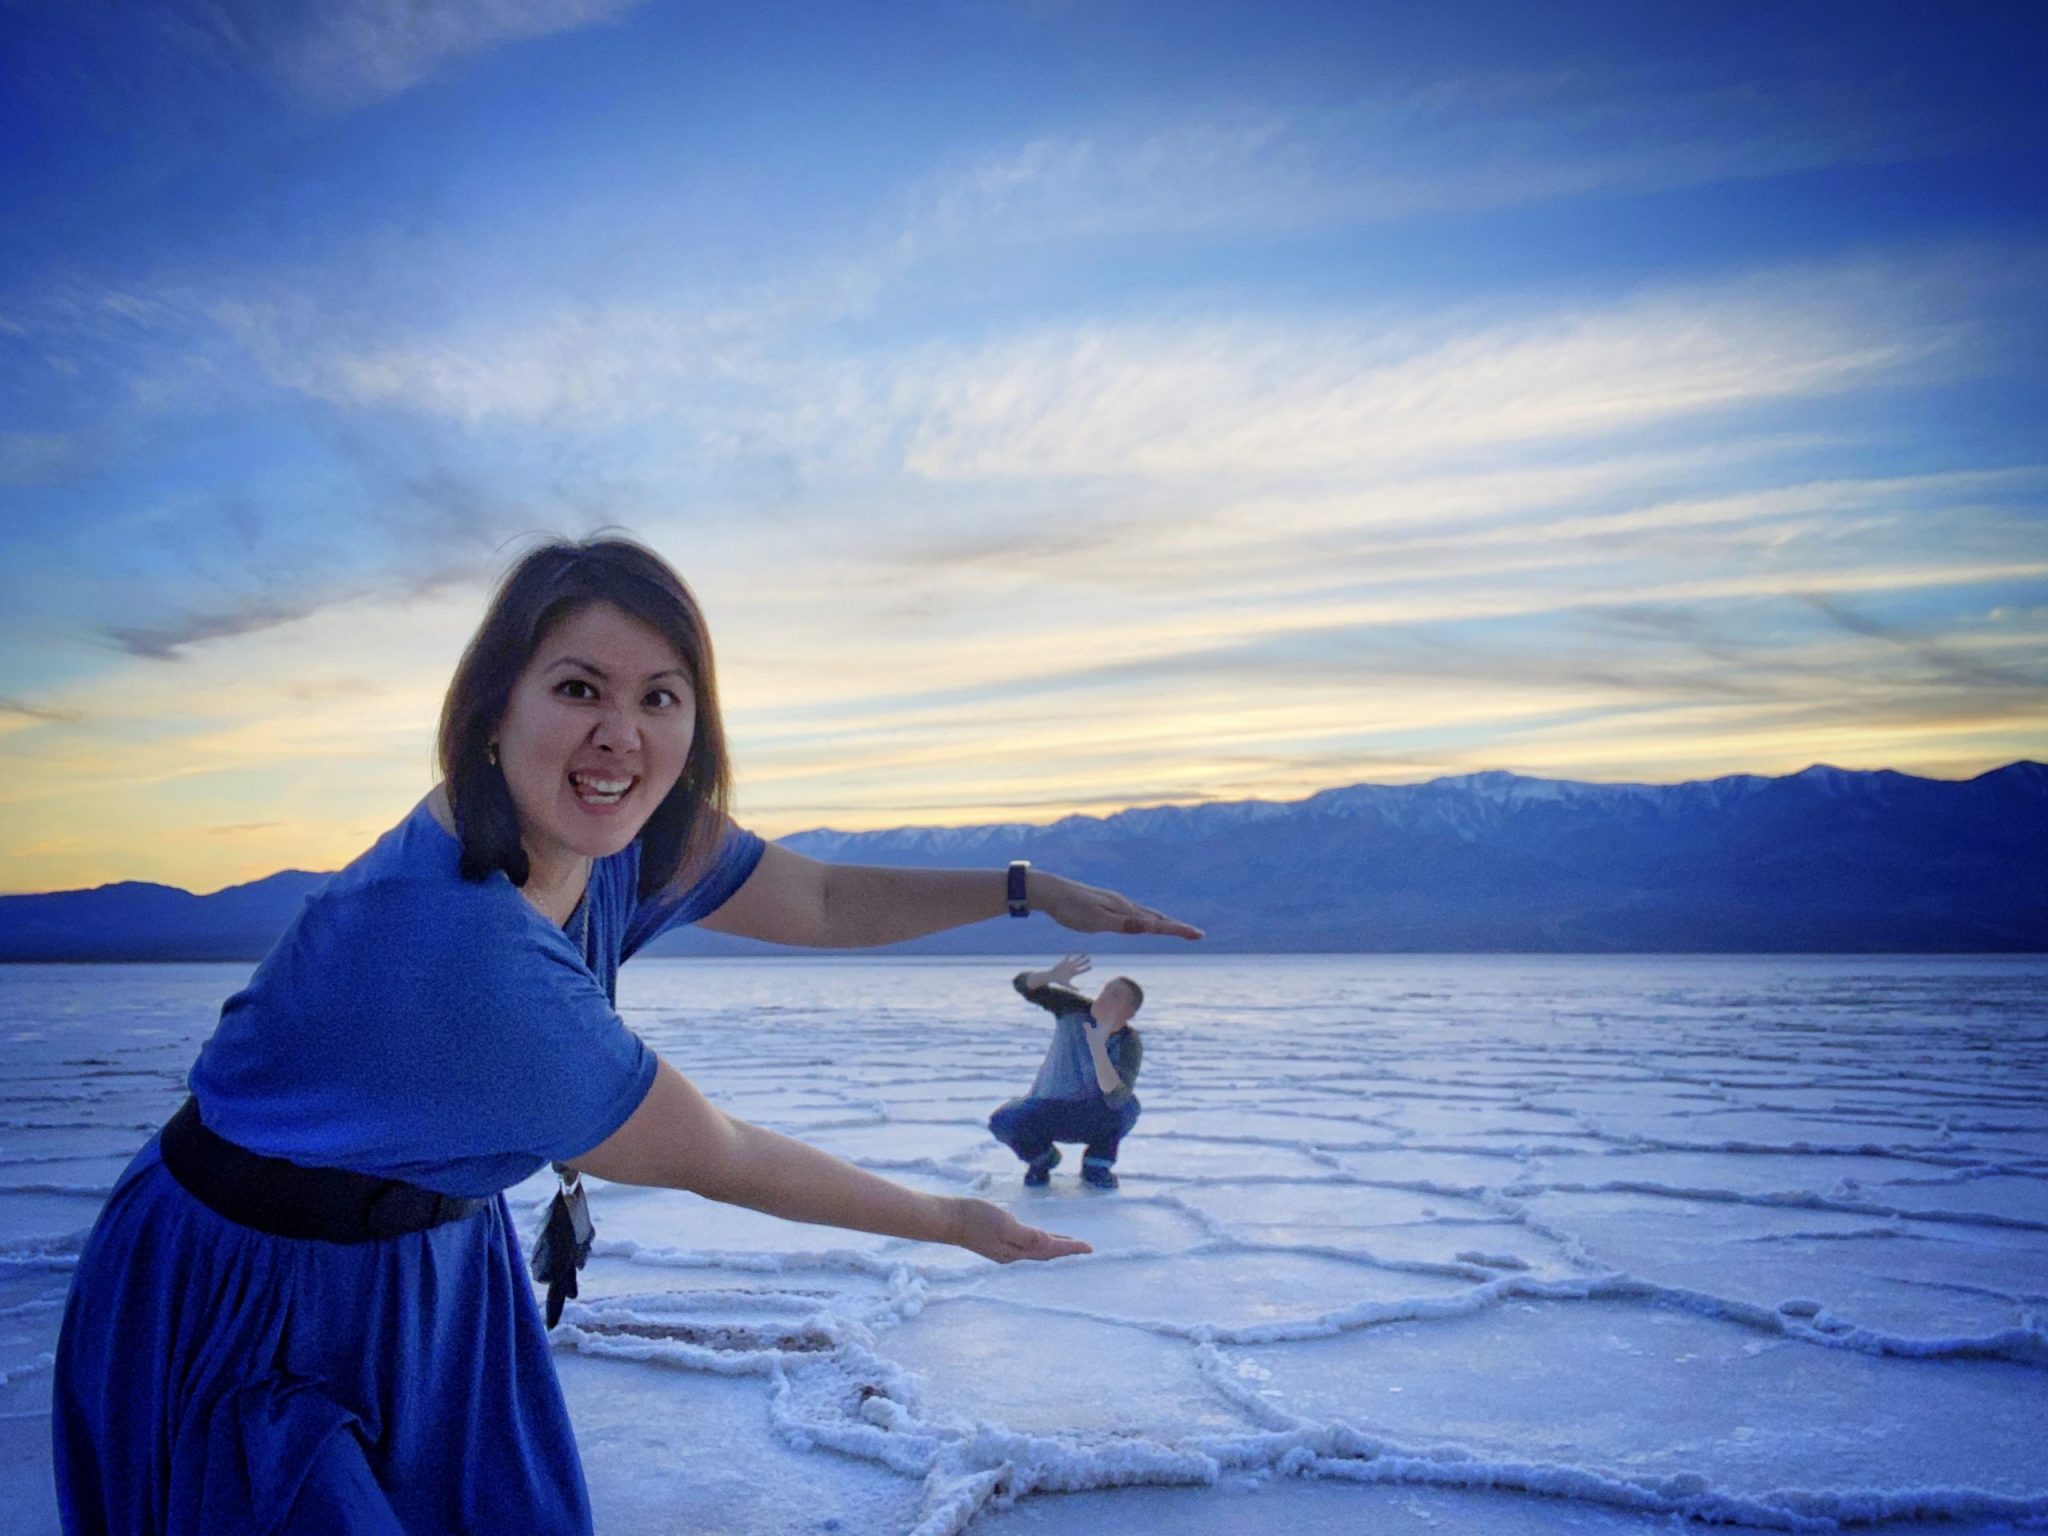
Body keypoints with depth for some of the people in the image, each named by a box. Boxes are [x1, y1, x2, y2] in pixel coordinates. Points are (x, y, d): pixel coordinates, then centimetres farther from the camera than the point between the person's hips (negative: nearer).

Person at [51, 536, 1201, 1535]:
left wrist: (1032, 889, -6)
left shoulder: (620, 840, -12)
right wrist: (954, 1223, -12)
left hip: (438, 1259, 7)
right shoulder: (468, 948, -36)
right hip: (250, 1315, -7)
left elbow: (824, 900, 2)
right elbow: (717, 1160, -24)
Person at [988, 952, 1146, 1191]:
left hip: (1090, 1118, -1)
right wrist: (1052, 976, -42)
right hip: (1046, 1110, 1)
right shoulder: (1075, 1008, -15)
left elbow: (1115, 1099, -36)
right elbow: (1023, 984, -21)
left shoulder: (1129, 1045, -21)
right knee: (1002, 1123, -29)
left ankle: (1097, 1165, -4)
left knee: (1127, 1106, -33)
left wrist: (1098, 1048, -49)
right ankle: (1042, 1156, 6)